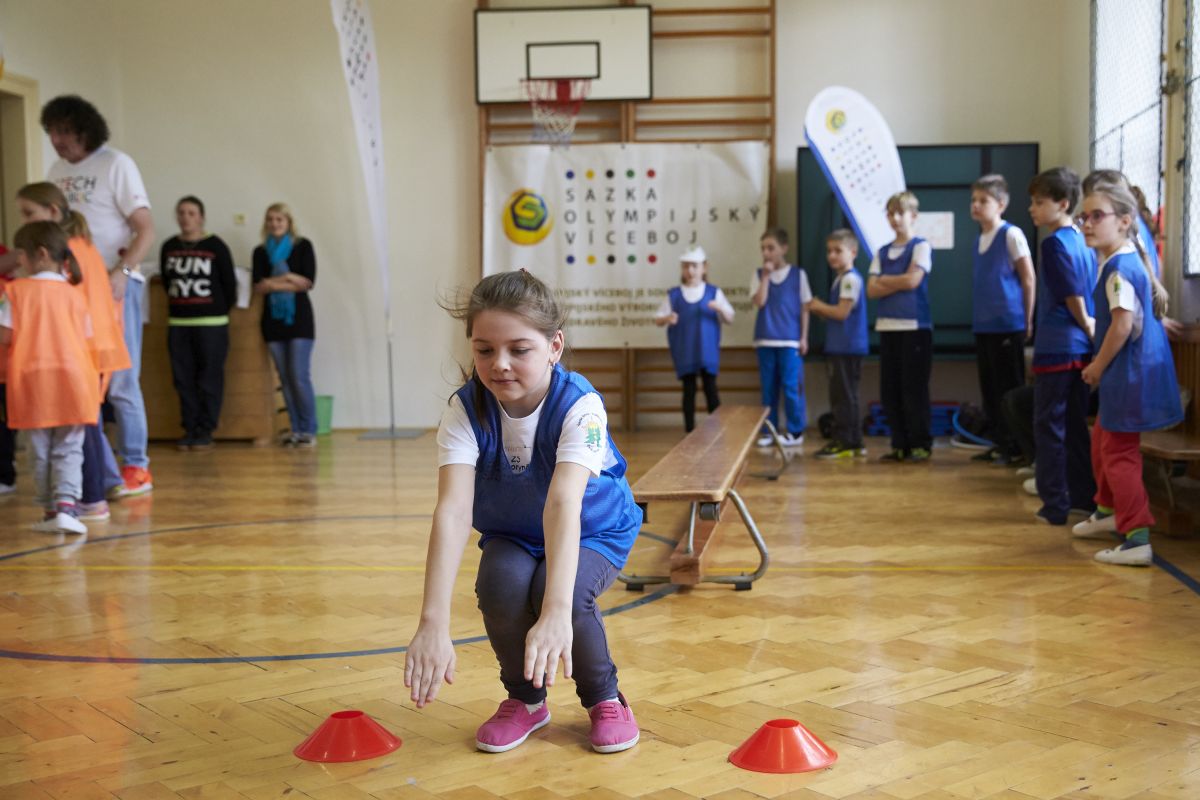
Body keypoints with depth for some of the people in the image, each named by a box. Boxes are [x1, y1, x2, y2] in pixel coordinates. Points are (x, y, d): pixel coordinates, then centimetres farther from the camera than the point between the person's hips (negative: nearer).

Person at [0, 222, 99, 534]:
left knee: (41, 453, 12)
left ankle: (51, 510, 17)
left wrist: (26, 338, 16)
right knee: (68, 450, 4)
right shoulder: (74, 295, 5)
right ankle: (66, 504, -13)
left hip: (32, 382, -1)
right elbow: (86, 341, 6)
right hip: (72, 380, 1)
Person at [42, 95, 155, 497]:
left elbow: (145, 229, -8)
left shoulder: (115, 164, -3)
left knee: (120, 382, -2)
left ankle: (136, 469, 7)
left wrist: (121, 272, -20)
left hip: (115, 284, -6)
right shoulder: (57, 171, 14)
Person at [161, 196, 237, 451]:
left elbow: (230, 284, 1)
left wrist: (220, 312, 4)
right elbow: (166, 282, 16)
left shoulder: (216, 246, -3)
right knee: (183, 380, 5)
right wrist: (179, 305, 13)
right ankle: (190, 429, 12)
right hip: (178, 324, 4)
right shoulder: (169, 247, 7)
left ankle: (205, 431, 5)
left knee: (209, 380, -1)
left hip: (211, 324, -4)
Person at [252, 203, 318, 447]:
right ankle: (295, 429, 9)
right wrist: (290, 281, -12)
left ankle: (309, 430, -3)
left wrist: (275, 282, -8)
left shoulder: (303, 246, 4)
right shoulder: (260, 252, 11)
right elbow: (259, 286, -2)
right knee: (285, 377, 3)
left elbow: (308, 282, -6)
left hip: (299, 317, -3)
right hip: (273, 319, 3)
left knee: (299, 376, -10)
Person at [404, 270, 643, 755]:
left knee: (560, 592, -32)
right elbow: (453, 510, -38)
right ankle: (525, 700, 1)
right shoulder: (466, 411, -25)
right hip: (512, 536, 2)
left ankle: (604, 698, 0)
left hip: (595, 532, -2)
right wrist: (433, 624, -49)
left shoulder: (579, 407, -32)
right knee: (502, 584, -30)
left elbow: (563, 504, -48)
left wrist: (556, 614, -60)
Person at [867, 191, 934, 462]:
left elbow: (912, 280, -13)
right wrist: (899, 283, -9)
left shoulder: (921, 247, 0)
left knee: (914, 389, -4)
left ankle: (921, 445, 5)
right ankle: (900, 445, 13)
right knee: (889, 391, 5)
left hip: (915, 326, -5)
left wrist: (884, 279, 1)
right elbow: (872, 290, 4)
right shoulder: (882, 252, 15)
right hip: (887, 326, 5)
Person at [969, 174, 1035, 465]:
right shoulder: (979, 239, 12)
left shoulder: (1011, 235, -9)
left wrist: (1028, 321, -6)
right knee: (989, 388, 11)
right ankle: (999, 442, 20)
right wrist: (977, 316, 14)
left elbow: (1029, 278, -7)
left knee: (1009, 387, -1)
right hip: (982, 325, 7)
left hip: (1007, 324, -7)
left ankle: (1015, 446, 7)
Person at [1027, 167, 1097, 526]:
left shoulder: (1054, 243, -13)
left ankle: (1055, 505, 1)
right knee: (1076, 425, 14)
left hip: (1056, 346, -8)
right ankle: (1083, 497, 19)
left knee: (1049, 426, -1)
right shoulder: (1084, 241, 12)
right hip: (1081, 347, 8)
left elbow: (1072, 295, -14)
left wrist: (1086, 324, -1)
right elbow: (1091, 293, 14)